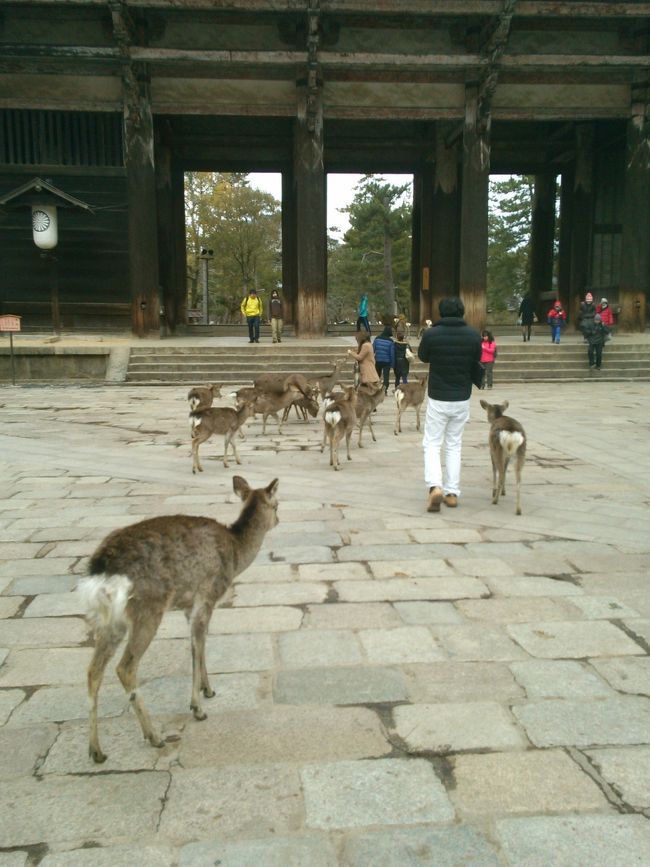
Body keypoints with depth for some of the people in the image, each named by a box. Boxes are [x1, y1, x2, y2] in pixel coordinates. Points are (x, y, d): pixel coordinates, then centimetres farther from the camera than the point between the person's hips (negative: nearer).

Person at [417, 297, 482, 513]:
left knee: (432, 444, 6)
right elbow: (476, 366, 7)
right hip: (462, 399, 3)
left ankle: (435, 486, -14)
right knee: (454, 446, 14)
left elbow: (423, 357, 7)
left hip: (438, 399, -3)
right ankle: (452, 493, 14)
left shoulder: (431, 334, -12)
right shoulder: (473, 335, -4)